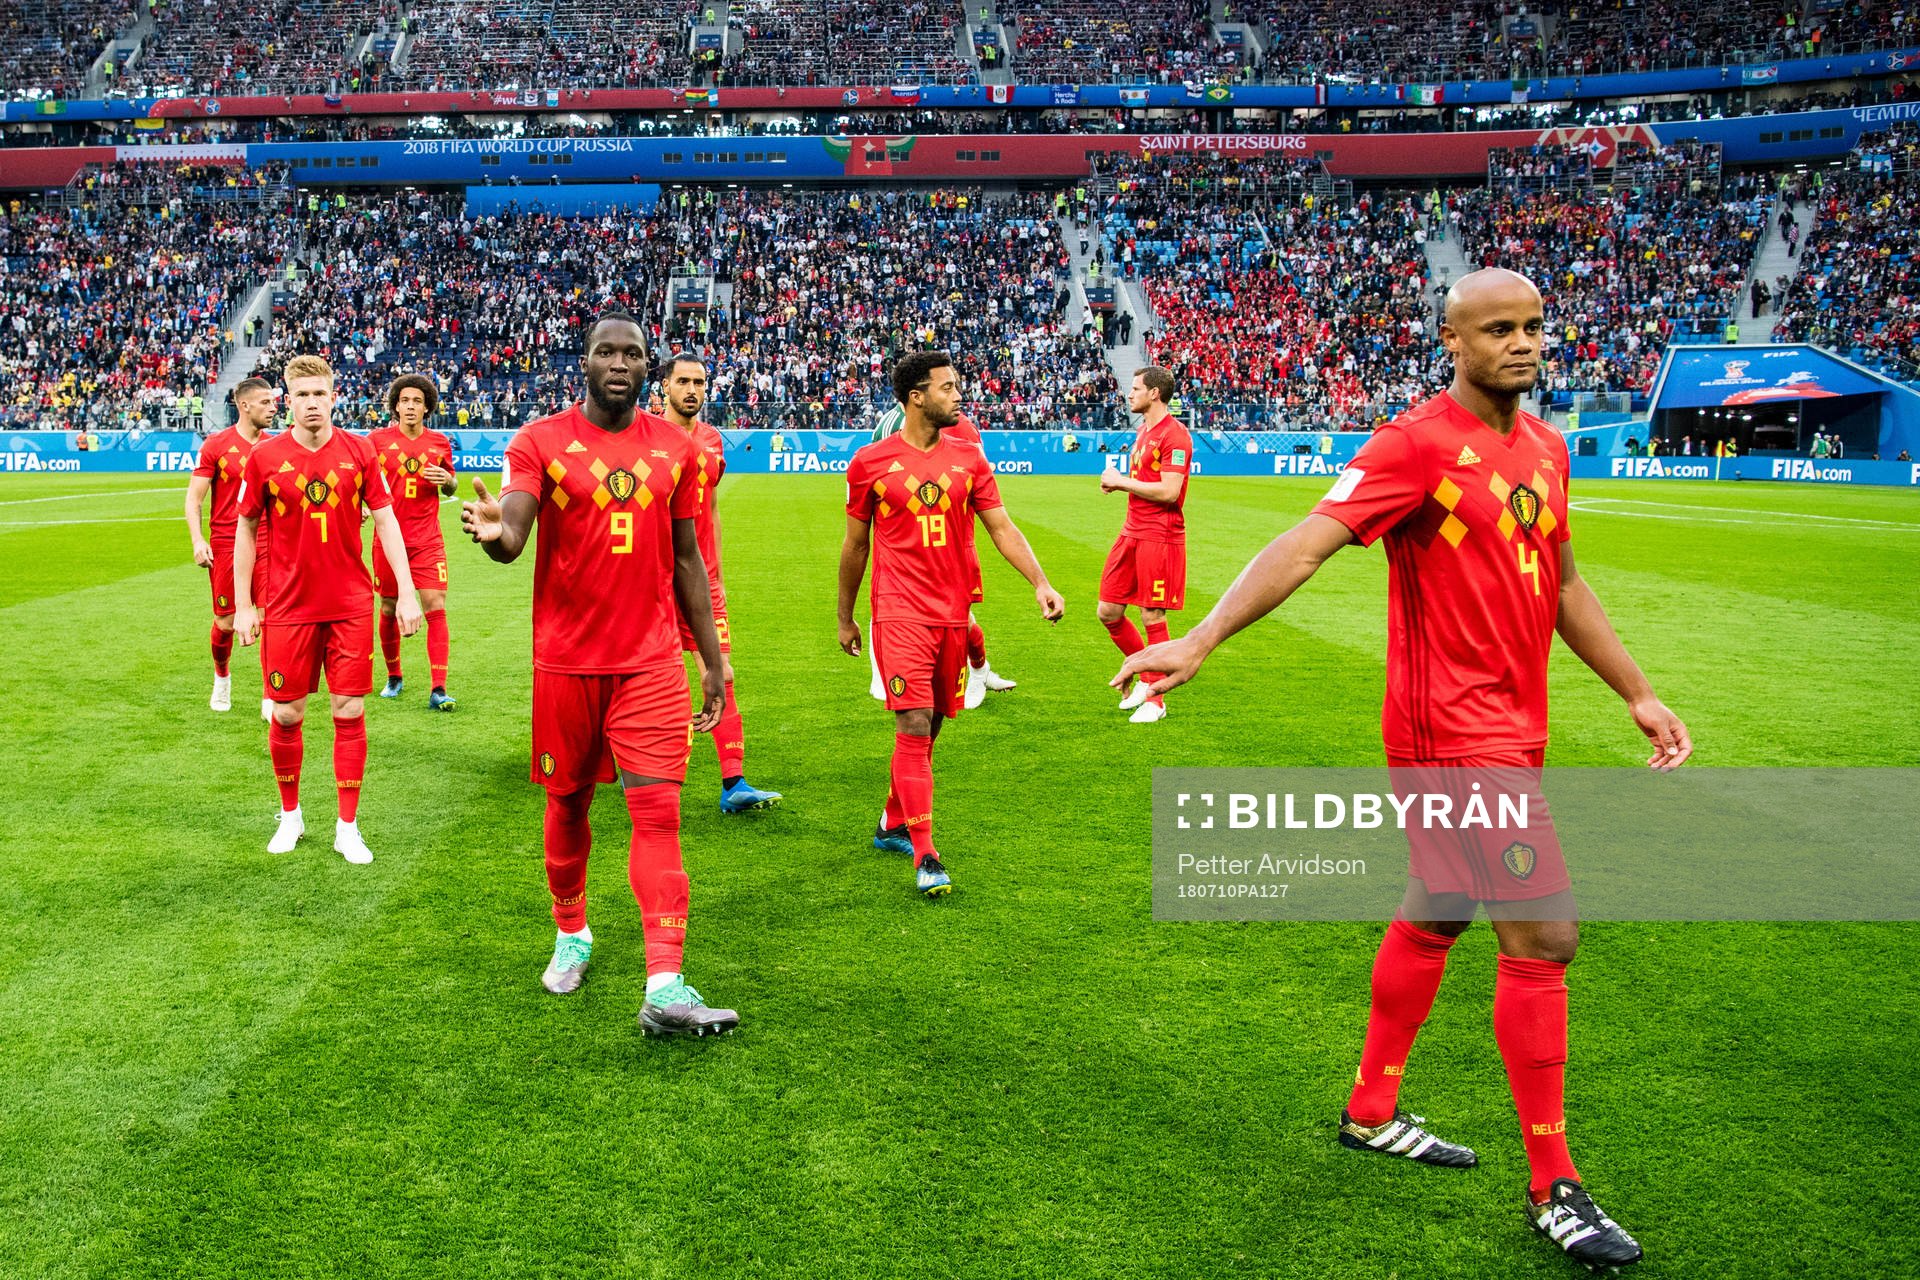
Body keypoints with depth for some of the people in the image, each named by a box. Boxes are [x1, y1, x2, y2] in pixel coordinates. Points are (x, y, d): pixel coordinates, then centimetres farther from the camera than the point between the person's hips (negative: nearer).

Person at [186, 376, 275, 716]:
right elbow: (194, 498, -4)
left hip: (265, 545, 2)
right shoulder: (216, 445, -4)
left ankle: (271, 700, 0)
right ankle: (222, 677, 37)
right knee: (226, 623, 7)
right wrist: (197, 541, -16)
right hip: (225, 546, -2)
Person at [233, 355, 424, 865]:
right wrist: (243, 605, 3)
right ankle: (290, 816, 28)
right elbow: (245, 529, 6)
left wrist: (406, 592, -3)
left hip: (351, 606, 0)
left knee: (349, 712, 2)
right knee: (287, 715, 5)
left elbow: (385, 520, 3)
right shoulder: (264, 457, -2)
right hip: (288, 607, 0)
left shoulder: (359, 451, 0)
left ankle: (348, 828, 13)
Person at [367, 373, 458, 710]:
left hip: (427, 540, 0)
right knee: (388, 609, 8)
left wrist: (447, 479, -4)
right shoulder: (378, 439, 0)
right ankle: (394, 677, 29)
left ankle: (438, 690, -10)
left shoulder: (440, 443, 6)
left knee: (436, 607, -10)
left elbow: (451, 487, 18)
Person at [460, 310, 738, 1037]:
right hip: (566, 660, -1)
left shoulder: (674, 447, 7)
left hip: (652, 662, 1)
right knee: (568, 804, 12)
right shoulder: (540, 442, -2)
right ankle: (571, 935, 36)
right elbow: (512, 539, -16)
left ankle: (665, 989, -10)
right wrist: (494, 533, -41)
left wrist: (712, 658, 11)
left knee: (658, 813, -7)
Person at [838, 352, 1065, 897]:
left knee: (928, 728, 13)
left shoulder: (969, 458, 8)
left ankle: (893, 824, 33)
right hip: (900, 614, -4)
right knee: (914, 728, -12)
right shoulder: (871, 462, 0)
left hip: (953, 613, 4)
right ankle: (925, 857, -9)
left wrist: (1041, 583, -9)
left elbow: (1003, 528, 5)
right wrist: (845, 618, 14)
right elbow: (855, 545, 8)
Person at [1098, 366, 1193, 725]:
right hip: (1131, 533, 9)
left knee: (1153, 618, -2)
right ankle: (1146, 677, 26)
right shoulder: (1144, 431, 17)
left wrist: (1122, 481, -12)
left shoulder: (1174, 434, -13)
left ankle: (1155, 698, 10)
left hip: (1160, 537, -9)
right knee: (1108, 612, 9)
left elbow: (1168, 491, -21)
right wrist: (1116, 482, 8)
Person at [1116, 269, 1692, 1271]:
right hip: (1455, 731, -9)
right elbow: (1307, 543, -26)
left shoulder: (1545, 446, 11)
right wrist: (1197, 642, -37)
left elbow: (1564, 587, 21)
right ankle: (1552, 1190, 8)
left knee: (1433, 917, 18)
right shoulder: (1420, 443, -14)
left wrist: (1639, 696, 22)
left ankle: (1371, 1112, 36)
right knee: (1543, 936, -7)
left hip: (1510, 729, 9)